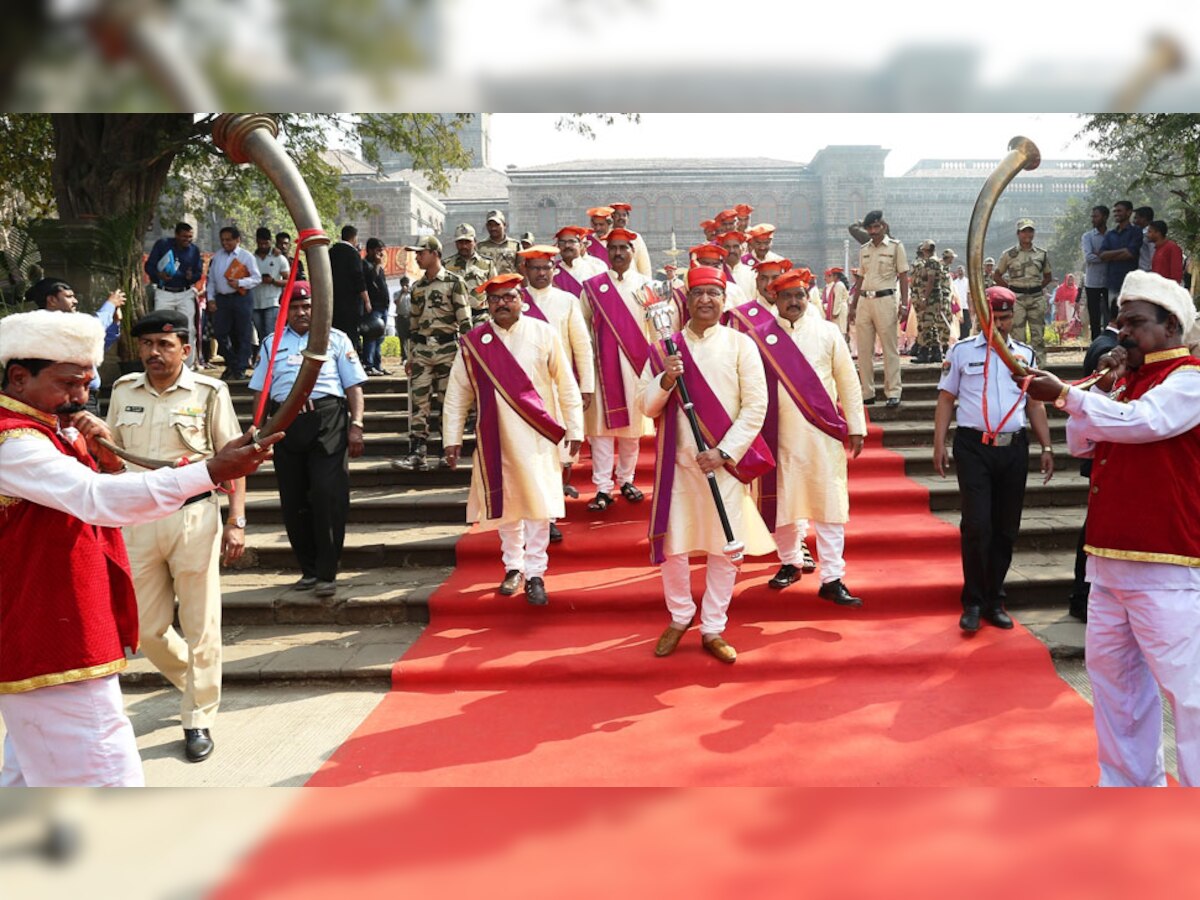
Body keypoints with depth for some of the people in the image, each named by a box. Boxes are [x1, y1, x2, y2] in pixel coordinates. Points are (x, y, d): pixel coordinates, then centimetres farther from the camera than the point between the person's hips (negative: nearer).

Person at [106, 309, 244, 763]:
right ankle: (197, 684, 38)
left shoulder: (209, 392, -5)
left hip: (193, 516, -4)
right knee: (147, 629, 11)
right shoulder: (123, 391, 7)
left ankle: (198, 721, 19)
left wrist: (236, 522, -10)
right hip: (137, 519, 4)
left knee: (200, 626, 3)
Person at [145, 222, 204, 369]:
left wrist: (191, 276, -15)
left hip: (186, 294, 2)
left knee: (188, 330, -1)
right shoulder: (162, 244, -1)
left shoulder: (194, 249, 6)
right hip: (164, 293, -2)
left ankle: (188, 366, 5)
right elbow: (148, 265, 0)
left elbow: (199, 272, 9)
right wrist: (158, 275, -21)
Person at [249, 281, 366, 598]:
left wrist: (356, 426, -4)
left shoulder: (336, 339, 11)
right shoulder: (273, 344, 19)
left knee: (328, 496, -12)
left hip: (327, 421, -3)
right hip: (285, 424, 4)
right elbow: (260, 391, 17)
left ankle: (327, 574, -5)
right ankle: (309, 570, 17)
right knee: (293, 501, 5)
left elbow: (354, 386, 6)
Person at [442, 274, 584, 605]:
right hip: (495, 438, 2)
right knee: (504, 503, 11)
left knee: (538, 503, -3)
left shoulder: (543, 333, -4)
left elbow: (566, 385, 1)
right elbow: (457, 394, 6)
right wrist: (452, 438, 4)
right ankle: (513, 566, 27)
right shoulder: (473, 342, 0)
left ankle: (535, 574, 7)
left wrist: (574, 429, 1)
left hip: (537, 437, -2)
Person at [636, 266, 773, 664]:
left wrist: (724, 452, -12)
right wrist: (665, 381, -16)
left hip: (724, 462, -1)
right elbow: (646, 406, 4)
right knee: (672, 545, 5)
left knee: (724, 548, 5)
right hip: (677, 462, 1)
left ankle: (713, 629, 20)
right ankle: (680, 617, 28)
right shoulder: (667, 346, 6)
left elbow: (756, 406, -4)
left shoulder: (740, 344, 1)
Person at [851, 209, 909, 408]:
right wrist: (853, 305, 15)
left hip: (885, 299, -5)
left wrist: (904, 302, -9)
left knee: (890, 348, -4)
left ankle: (893, 392, -1)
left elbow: (903, 276, 0)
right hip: (864, 300, 5)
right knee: (864, 350, 5)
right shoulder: (863, 249, 15)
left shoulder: (895, 246, 2)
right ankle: (867, 392, 11)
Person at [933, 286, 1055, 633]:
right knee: (977, 525, -9)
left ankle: (994, 601, 20)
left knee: (1006, 529, 7)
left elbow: (1035, 403, 15)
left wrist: (1047, 447, 8)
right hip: (973, 446, -3)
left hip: (1014, 448, 3)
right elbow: (946, 399, 4)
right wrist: (939, 445, -4)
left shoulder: (1024, 354, 12)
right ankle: (973, 603, 4)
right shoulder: (962, 351, 4)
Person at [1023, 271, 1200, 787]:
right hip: (1108, 560, 8)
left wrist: (1064, 394, -20)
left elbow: (1140, 421, -24)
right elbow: (1079, 444, 13)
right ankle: (1128, 783, 27)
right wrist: (1104, 385, 4)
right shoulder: (1126, 380, 17)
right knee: (1111, 673, 14)